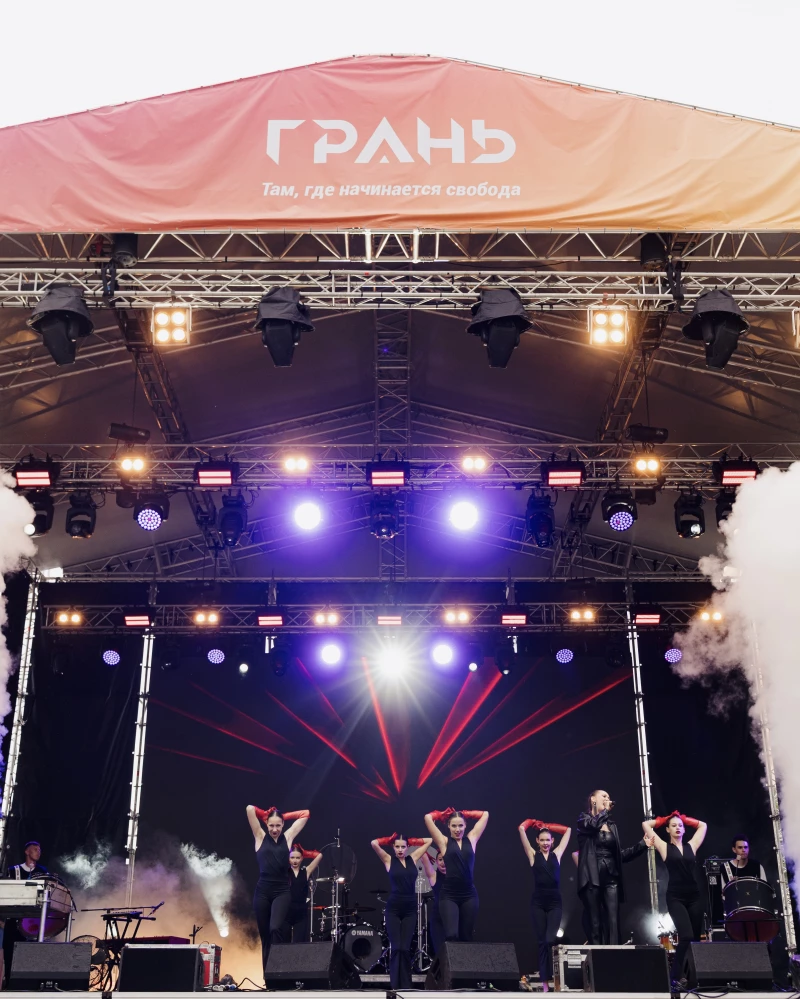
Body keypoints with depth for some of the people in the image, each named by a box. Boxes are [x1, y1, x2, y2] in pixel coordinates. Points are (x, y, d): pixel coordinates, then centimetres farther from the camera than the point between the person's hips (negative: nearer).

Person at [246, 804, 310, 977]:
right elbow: (250, 809, -2)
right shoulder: (261, 837, 5)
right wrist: (267, 815, 12)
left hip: (282, 892, -1)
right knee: (265, 936, 5)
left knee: (275, 929, -22)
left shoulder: (288, 837, 7)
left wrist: (283, 816, 13)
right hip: (262, 892, 1)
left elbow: (305, 814, 10)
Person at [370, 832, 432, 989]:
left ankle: (406, 985, 8)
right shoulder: (389, 860, 0)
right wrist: (390, 839, 1)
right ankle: (395, 985, 5)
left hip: (410, 909, 2)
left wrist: (410, 841, 11)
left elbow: (429, 841, 10)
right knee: (396, 947, -4)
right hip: (393, 909, -2)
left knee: (405, 948, 0)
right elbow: (374, 843, -13)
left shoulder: (413, 858, 7)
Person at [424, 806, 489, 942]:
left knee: (466, 937, 7)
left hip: (469, 895, 3)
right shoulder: (444, 842, 3)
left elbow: (485, 815, 14)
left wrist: (464, 814, 18)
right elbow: (428, 818, -4)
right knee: (451, 935, -17)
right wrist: (443, 814, 13)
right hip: (449, 895, -3)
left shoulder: (471, 839, 10)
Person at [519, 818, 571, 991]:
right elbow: (521, 829, 2)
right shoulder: (533, 855, 6)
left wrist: (547, 826, 19)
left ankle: (556, 976, -3)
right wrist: (533, 822, 18)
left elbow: (567, 830, 15)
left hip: (555, 902, 0)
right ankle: (544, 981, 4)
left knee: (551, 940, -13)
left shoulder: (557, 854, 10)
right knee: (542, 941, 2)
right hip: (538, 903, 0)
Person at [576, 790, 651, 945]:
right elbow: (594, 824, -19)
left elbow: (620, 854, 19)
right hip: (592, 878, -4)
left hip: (611, 878, 4)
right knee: (595, 924, -6)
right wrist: (606, 810, -3)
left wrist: (642, 844, 12)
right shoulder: (584, 818, 6)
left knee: (613, 922, -7)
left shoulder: (612, 825, 21)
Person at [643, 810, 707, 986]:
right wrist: (664, 820, 15)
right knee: (686, 936, -18)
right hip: (675, 897, -4)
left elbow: (703, 825, 23)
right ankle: (675, 976, -9)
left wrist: (685, 819, 20)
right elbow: (646, 824, 3)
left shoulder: (691, 846, 13)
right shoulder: (665, 847, 4)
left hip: (694, 896, 4)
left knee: (696, 938, 4)